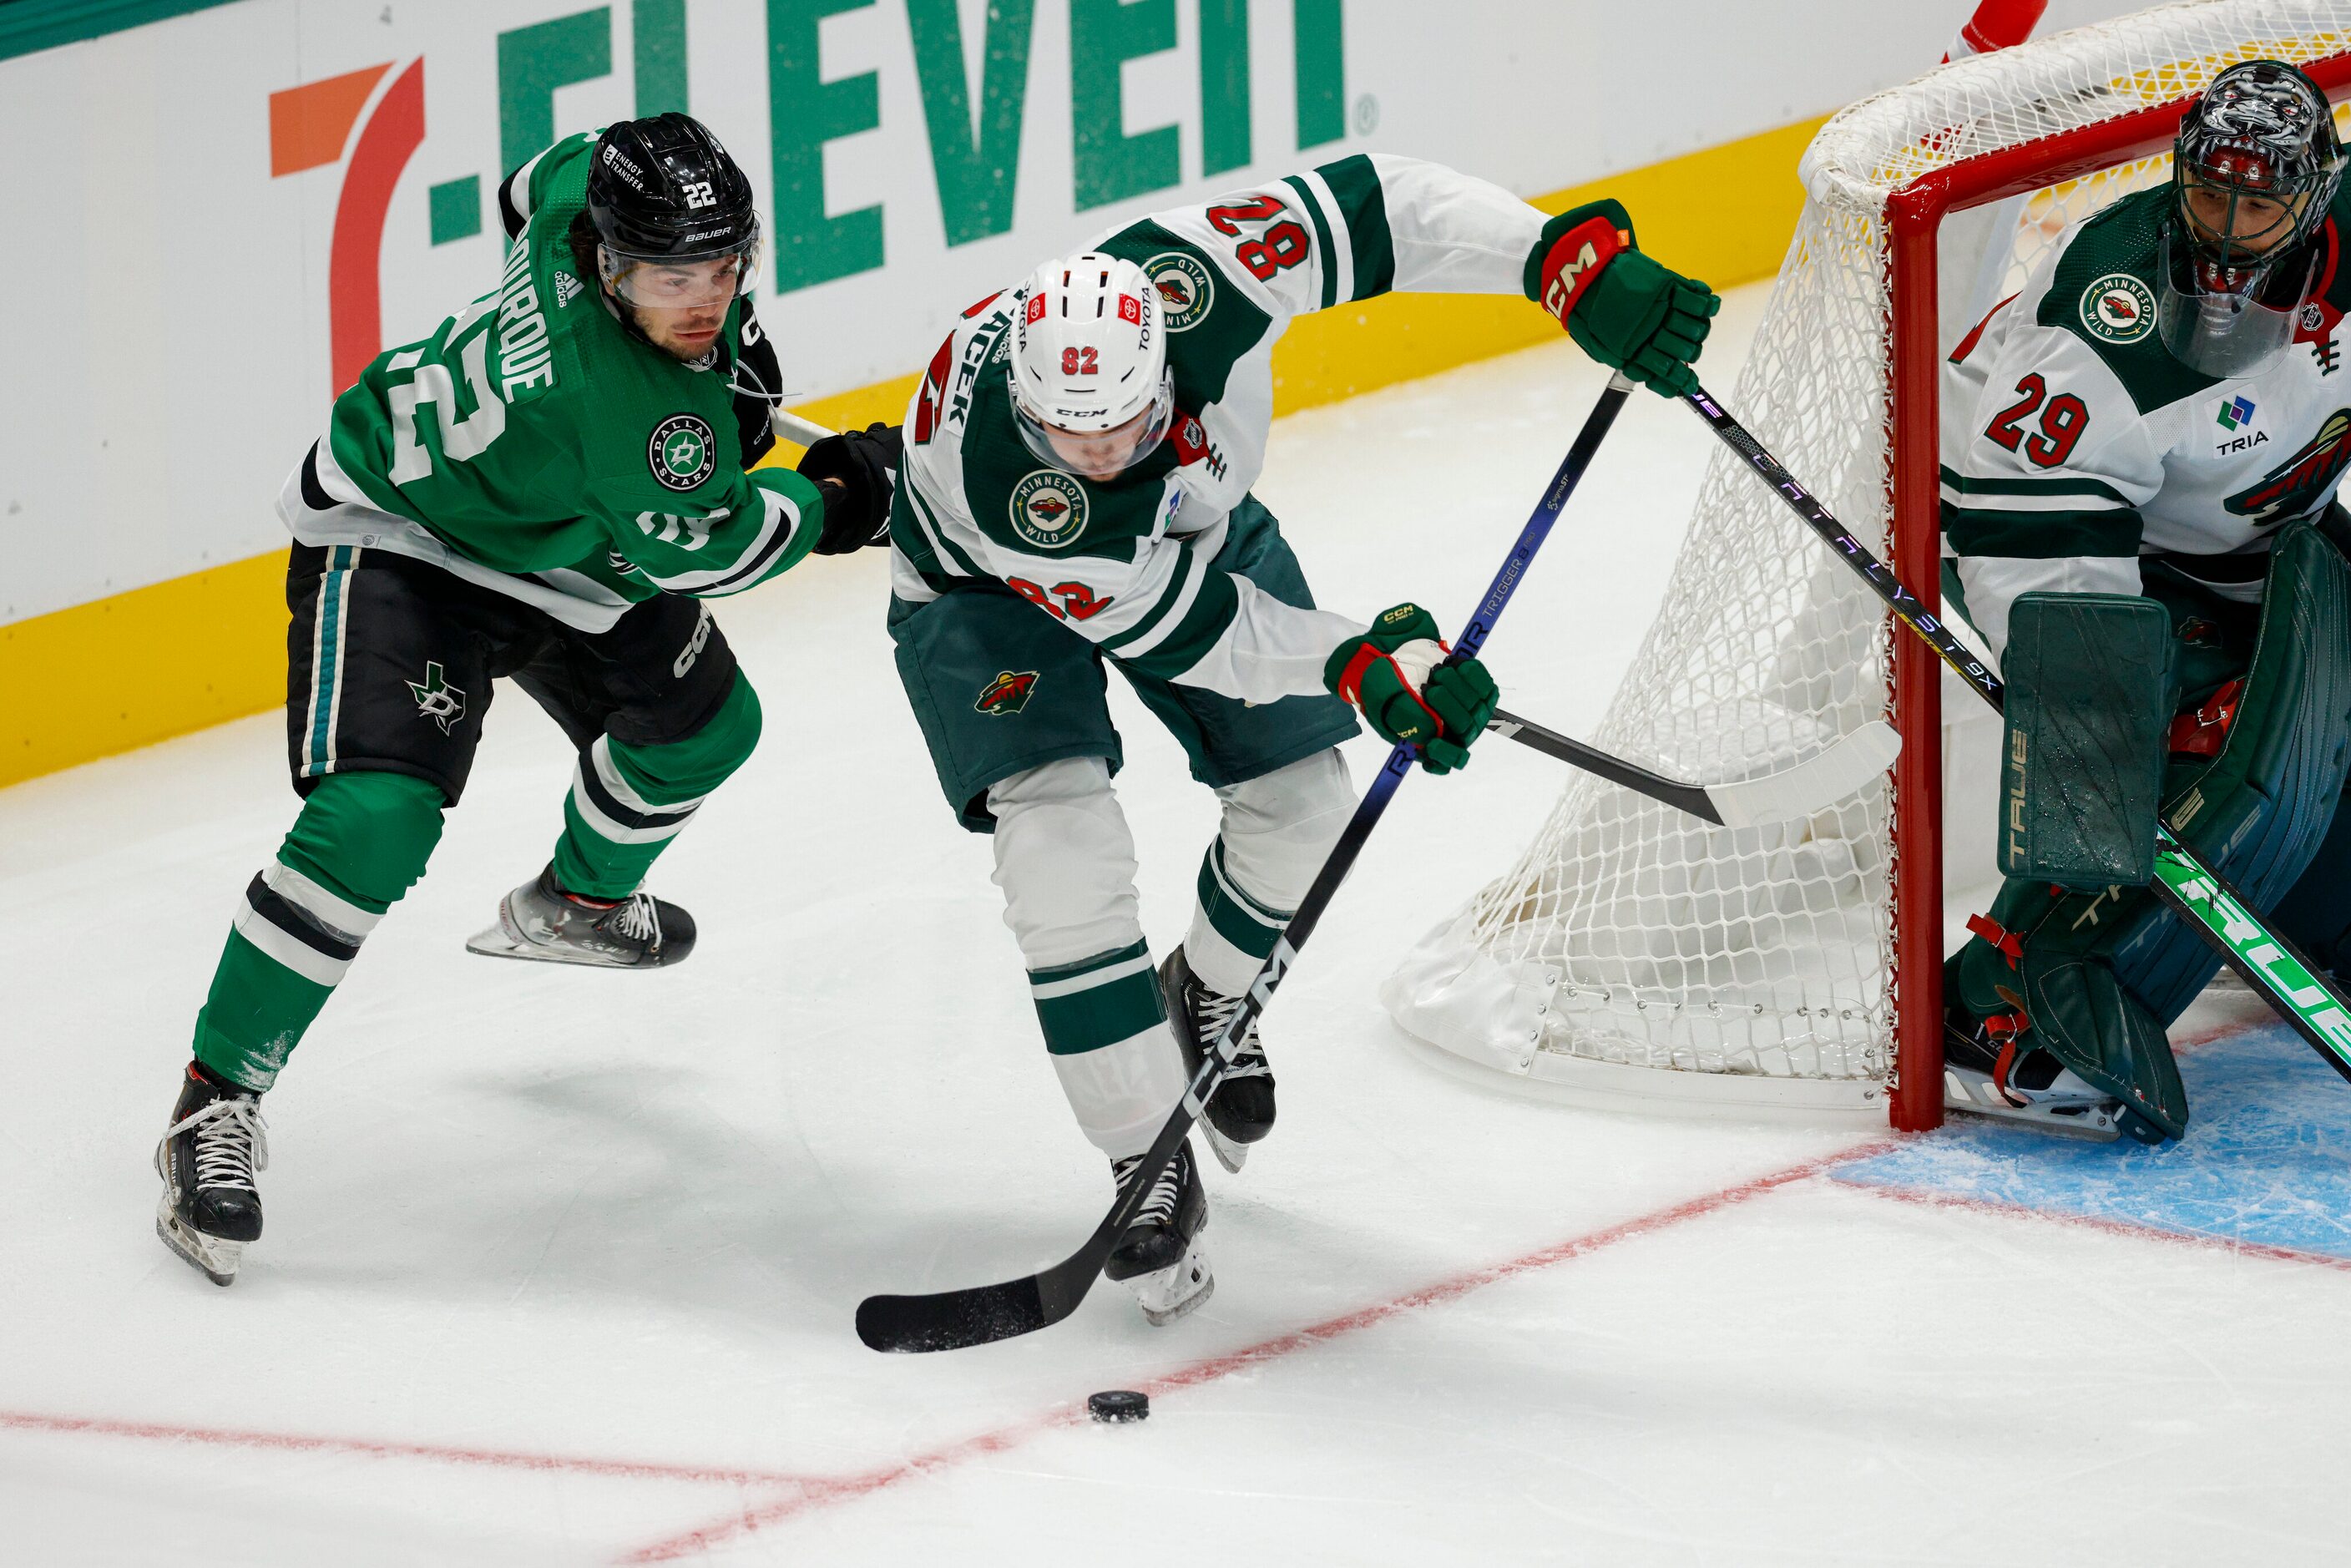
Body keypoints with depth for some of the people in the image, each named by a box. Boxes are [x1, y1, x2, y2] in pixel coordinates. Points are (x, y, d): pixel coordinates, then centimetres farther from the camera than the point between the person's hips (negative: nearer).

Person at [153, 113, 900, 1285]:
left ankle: (577, 902, 56)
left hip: (566, 554, 10)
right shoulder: (624, 409, -41)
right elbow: (692, 552, -24)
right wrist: (830, 504, -8)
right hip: (399, 538, -10)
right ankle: (216, 1106, -15)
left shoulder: (595, 182, -21)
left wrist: (723, 347, 7)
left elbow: (536, 187, 5)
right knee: (373, 821, -25)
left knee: (701, 728, 24)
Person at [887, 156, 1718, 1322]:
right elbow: (1171, 624, -34)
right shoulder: (993, 472, -44)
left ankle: (1207, 1003, 38)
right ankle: (1147, 1167, -13)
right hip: (989, 590, -4)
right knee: (1064, 841, -24)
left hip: (1195, 521, 5)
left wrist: (1571, 264, -39)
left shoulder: (1191, 279, -41)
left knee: (1300, 795, 5)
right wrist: (1357, 662, -39)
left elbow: (1376, 211, -32)